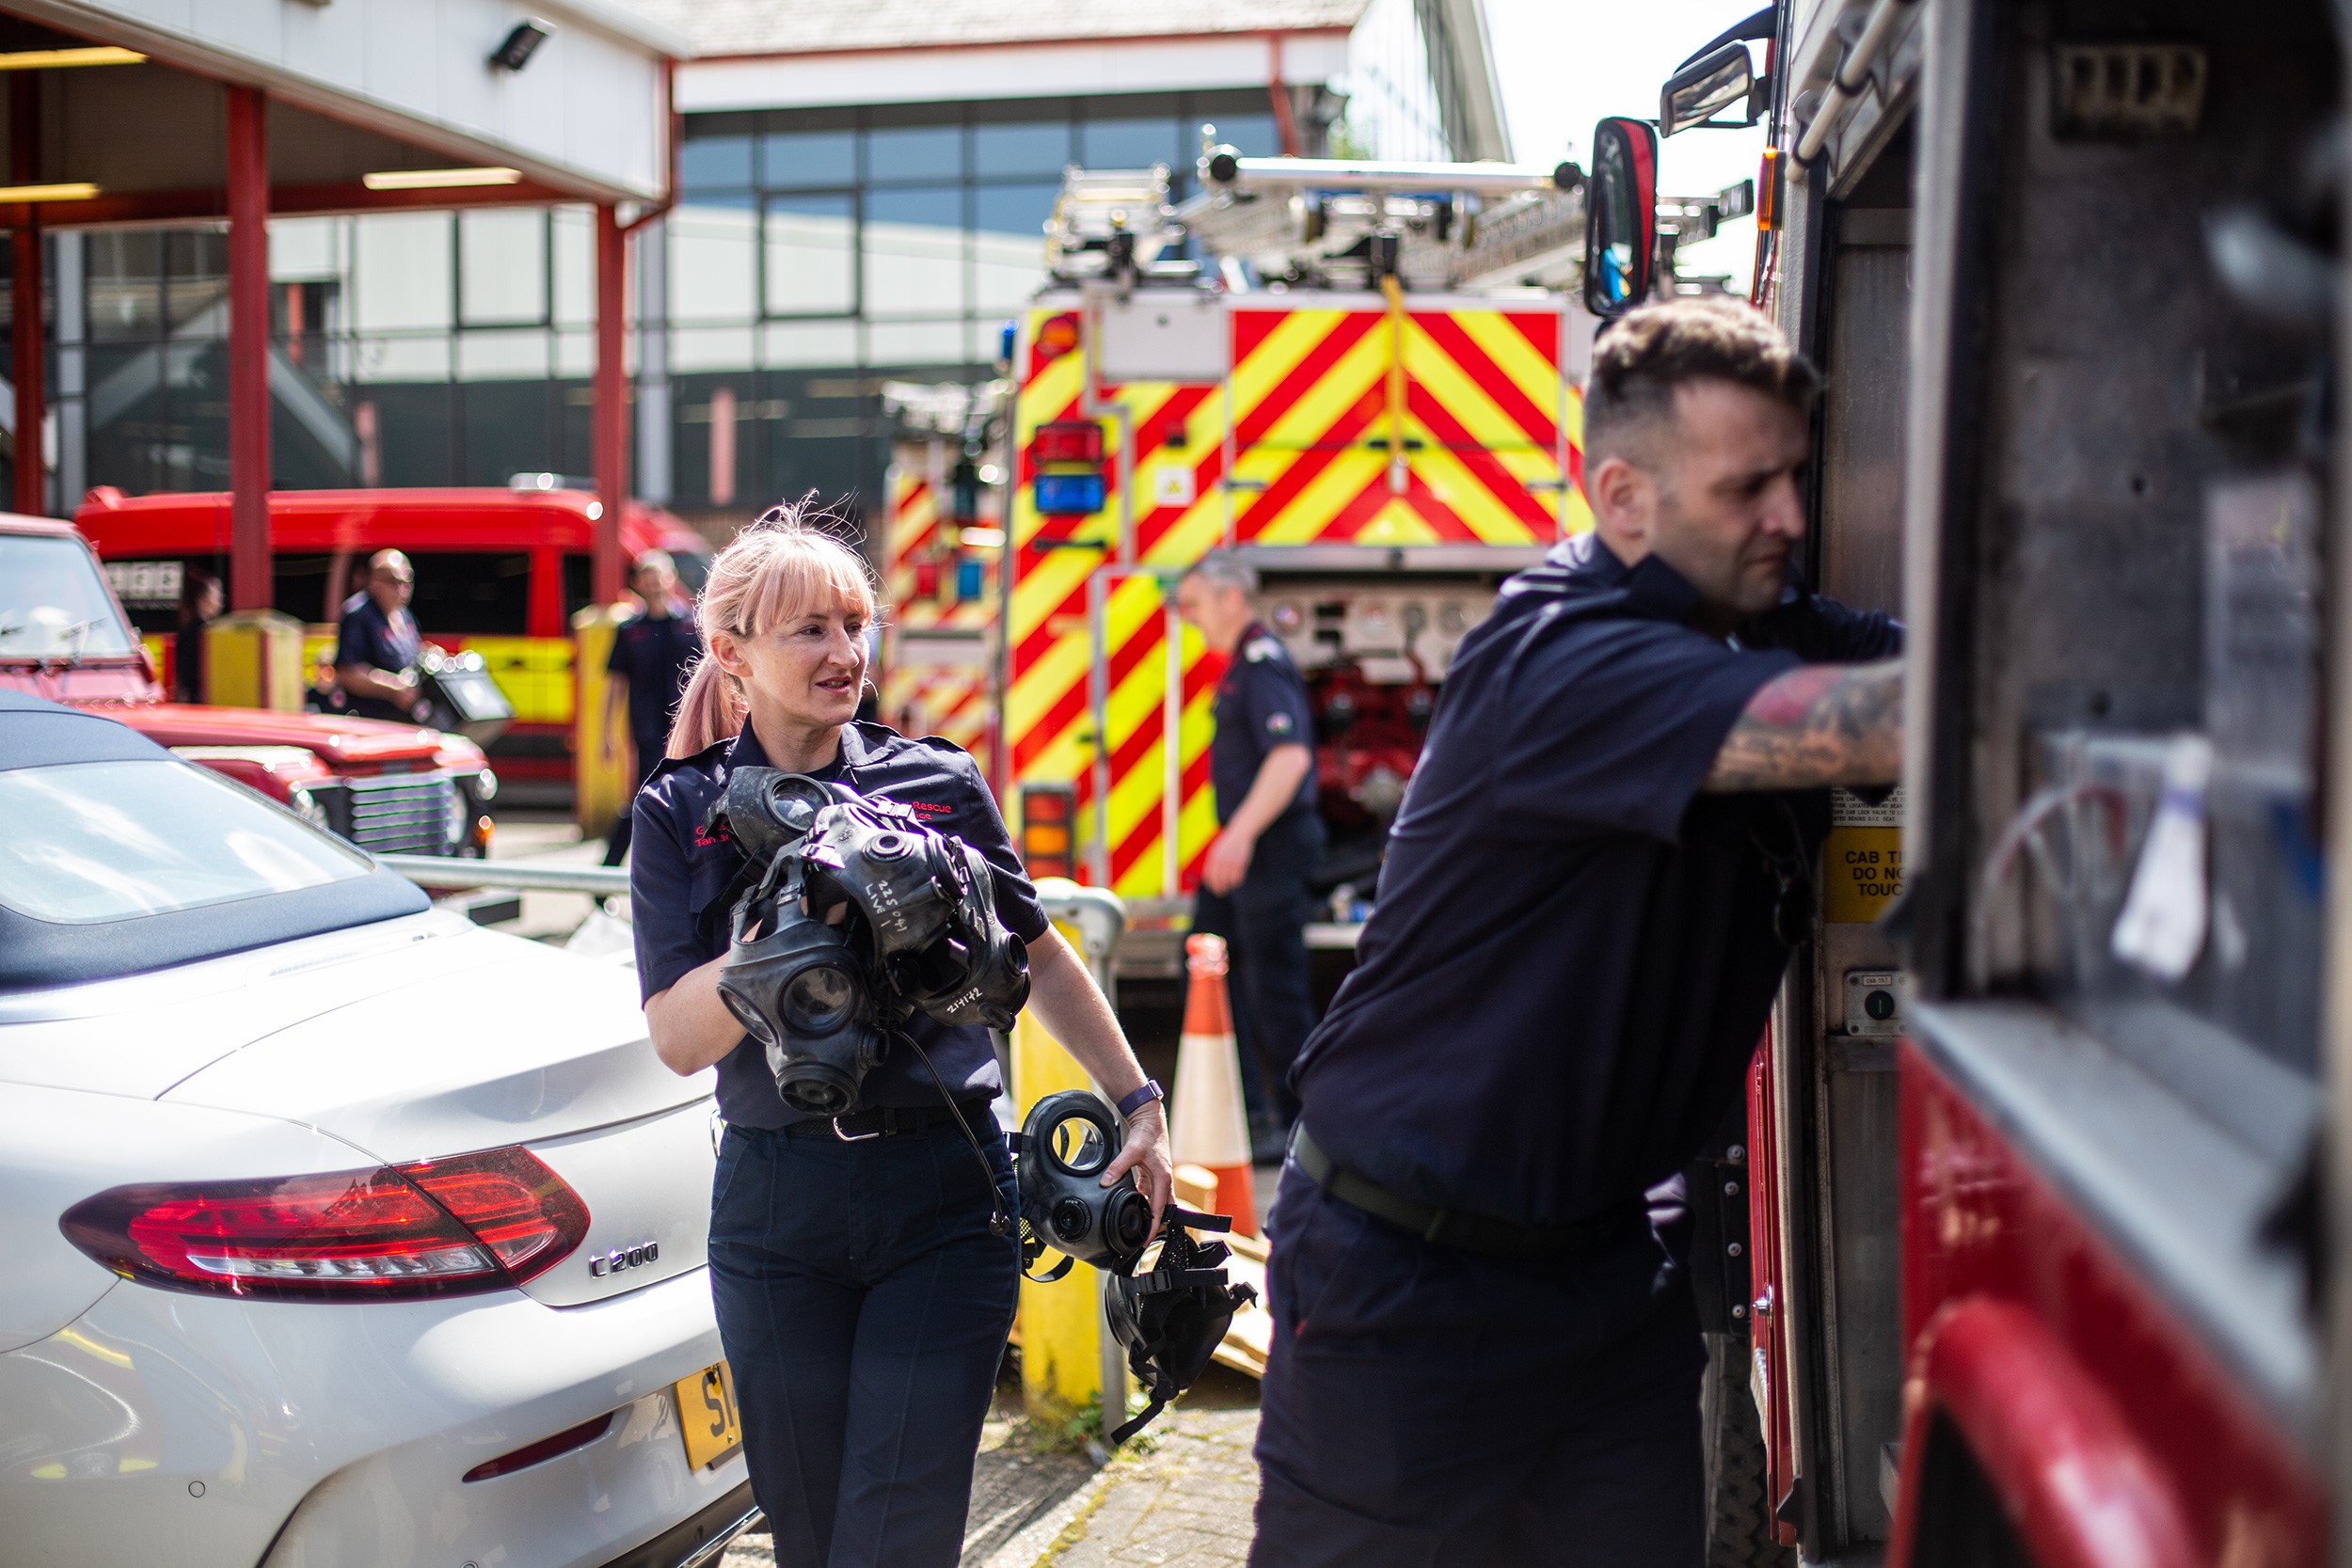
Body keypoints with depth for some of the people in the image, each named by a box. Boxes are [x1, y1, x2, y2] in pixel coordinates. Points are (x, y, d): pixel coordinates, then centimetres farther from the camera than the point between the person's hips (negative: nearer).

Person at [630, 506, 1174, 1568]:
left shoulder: (938, 784, 3)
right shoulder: (682, 813, 2)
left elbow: (1040, 958, 16)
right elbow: (680, 1040, -8)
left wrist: (1137, 1101, 14)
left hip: (946, 1199, -1)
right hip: (777, 1208, 1)